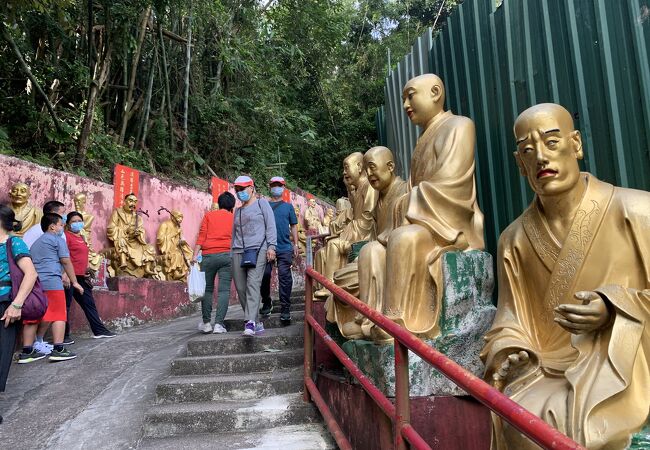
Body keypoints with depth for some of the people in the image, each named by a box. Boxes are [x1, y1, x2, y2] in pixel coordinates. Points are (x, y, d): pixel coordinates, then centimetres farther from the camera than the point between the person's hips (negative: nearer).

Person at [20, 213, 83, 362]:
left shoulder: (36, 243, 27)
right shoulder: (57, 239, 5)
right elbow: (66, 261, 0)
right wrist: (74, 282, 3)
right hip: (51, 282, -7)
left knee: (32, 317, 7)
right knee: (58, 315, -5)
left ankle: (27, 352, 8)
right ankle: (58, 350, -10)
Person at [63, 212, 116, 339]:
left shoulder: (81, 237, 19)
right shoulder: (67, 236, -6)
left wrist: (86, 273, 18)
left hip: (81, 277, 9)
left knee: (89, 303, 12)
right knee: (66, 306, 0)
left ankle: (99, 330, 19)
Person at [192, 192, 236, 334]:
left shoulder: (209, 215, 12)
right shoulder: (234, 218, 13)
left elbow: (202, 236, 2)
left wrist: (195, 254, -1)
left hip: (209, 255, 1)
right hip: (227, 255, 0)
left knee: (207, 289, 11)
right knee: (224, 290, -1)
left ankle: (206, 322, 15)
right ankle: (219, 324, -7)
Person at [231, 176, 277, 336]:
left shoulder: (261, 203, 10)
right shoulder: (238, 211, 25)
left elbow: (271, 225, 1)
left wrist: (271, 246, -10)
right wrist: (231, 252, 19)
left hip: (257, 250, -6)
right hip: (238, 252, 6)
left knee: (253, 284, -20)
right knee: (241, 288, 0)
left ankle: (250, 322, -28)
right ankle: (257, 323, 9)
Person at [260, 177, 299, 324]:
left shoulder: (288, 206, 14)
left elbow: (293, 226, 14)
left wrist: (296, 244, 6)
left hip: (285, 248, 0)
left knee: (285, 277, -4)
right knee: (265, 276, 4)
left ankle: (285, 310, 0)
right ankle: (266, 305, 23)